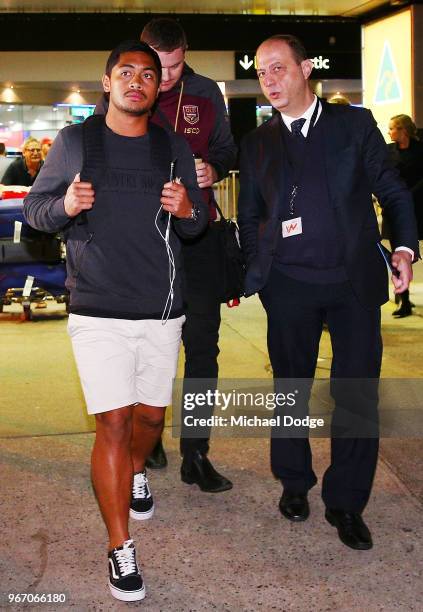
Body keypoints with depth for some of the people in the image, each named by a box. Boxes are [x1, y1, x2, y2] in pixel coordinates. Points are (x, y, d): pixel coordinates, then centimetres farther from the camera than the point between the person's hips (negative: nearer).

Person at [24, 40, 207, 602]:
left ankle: (136, 473, 48)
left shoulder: (175, 148, 9)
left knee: (151, 415, 14)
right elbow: (33, 209, 4)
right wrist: (65, 206, -19)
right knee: (114, 424, -7)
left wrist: (187, 209, -11)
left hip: (163, 310, 3)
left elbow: (201, 222, 13)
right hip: (99, 311, -3)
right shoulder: (74, 142, 1)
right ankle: (120, 550, 6)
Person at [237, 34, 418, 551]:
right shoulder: (257, 144, 10)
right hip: (289, 285, 1)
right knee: (291, 387, 11)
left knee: (358, 393, -1)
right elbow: (249, 216, 14)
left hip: (355, 280, -1)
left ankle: (345, 502, 14)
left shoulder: (354, 123, 5)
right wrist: (258, 271, 3)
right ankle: (294, 482, 31)